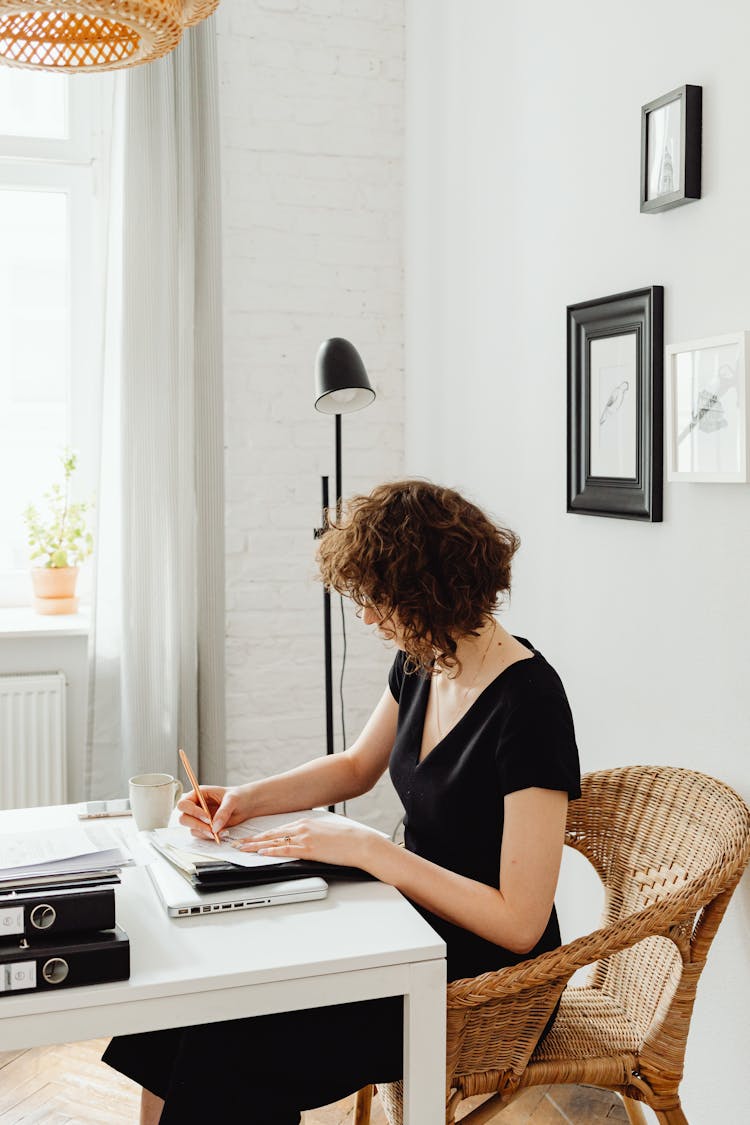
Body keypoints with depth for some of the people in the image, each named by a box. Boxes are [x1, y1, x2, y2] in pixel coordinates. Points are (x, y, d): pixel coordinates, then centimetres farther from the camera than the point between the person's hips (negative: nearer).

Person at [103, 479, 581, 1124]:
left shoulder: (527, 702, -25)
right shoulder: (421, 663, 1)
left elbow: (519, 922, -25)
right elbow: (356, 768, 20)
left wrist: (364, 847, -24)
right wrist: (248, 799, 4)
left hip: (485, 987, -7)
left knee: (230, 1053, -20)